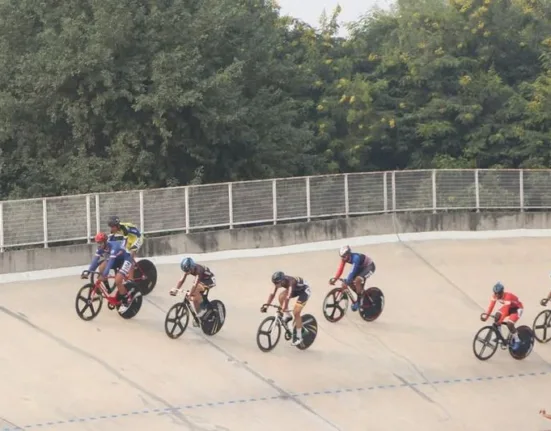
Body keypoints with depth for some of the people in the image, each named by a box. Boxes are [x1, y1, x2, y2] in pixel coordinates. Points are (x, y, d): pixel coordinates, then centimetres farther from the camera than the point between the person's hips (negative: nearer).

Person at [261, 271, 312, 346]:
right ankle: (287, 315, 2)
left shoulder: (290, 281, -39)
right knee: (281, 297, -20)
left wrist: (284, 308, -57)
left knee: (296, 312, -16)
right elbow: (272, 294, -20)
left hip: (304, 290, -7)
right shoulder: (279, 281, -21)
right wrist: (266, 305, -29)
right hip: (295, 289, 7)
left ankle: (298, 336, -5)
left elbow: (288, 296, -49)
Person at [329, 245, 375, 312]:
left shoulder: (355, 258, -37)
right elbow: (340, 269, -19)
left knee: (357, 280, -29)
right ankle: (361, 296, 17)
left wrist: (347, 281, -51)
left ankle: (358, 302, -14)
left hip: (369, 267, -8)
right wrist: (335, 279, -30)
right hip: (361, 267, 8)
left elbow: (353, 271, -44)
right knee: (350, 282, -5)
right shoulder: (345, 258, -15)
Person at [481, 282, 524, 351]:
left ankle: (517, 341, -5)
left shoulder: (507, 296, -37)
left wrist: (501, 320, -49)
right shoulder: (495, 296, -18)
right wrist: (486, 315, -37)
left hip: (517, 308, -7)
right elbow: (491, 306, -23)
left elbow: (506, 310, -42)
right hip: (508, 307, 7)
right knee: (497, 316, -17)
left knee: (509, 323, -24)